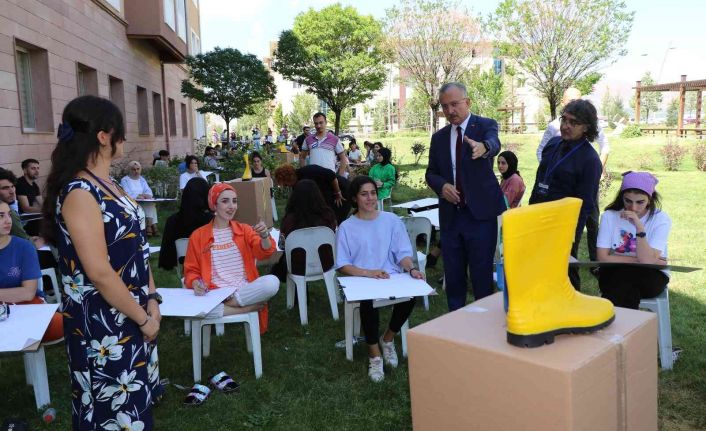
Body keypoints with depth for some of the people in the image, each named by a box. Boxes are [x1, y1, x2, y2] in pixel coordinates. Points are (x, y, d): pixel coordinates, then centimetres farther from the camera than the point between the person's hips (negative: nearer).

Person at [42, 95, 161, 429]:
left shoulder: (109, 185, 7)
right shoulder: (79, 192, -21)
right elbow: (99, 273, -24)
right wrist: (143, 317, -15)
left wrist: (151, 300, 0)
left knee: (135, 404, 21)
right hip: (103, 326, -8)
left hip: (131, 318, 8)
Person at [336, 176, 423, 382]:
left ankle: (388, 339, 0)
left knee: (410, 294, -30)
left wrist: (411, 269, -17)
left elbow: (403, 253, 5)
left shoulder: (391, 220, 8)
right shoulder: (346, 227, 3)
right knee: (368, 301, -36)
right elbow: (343, 265, -1)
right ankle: (374, 354, -12)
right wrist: (368, 273, -18)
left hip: (391, 277, 2)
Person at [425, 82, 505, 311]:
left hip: (480, 213, -4)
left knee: (482, 275, -2)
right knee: (453, 276, 11)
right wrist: (442, 185, -8)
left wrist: (483, 147, -49)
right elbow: (431, 172, 15)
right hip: (450, 215, 4)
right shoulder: (438, 137, 11)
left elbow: (494, 143, -24)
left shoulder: (486, 125, -2)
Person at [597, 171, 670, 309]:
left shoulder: (661, 219, -8)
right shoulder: (609, 216, -5)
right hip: (615, 275, 0)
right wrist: (639, 260, -12)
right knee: (628, 291, -32)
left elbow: (648, 261, -20)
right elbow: (603, 258, -10)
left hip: (651, 276, 0)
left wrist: (639, 226, -29)